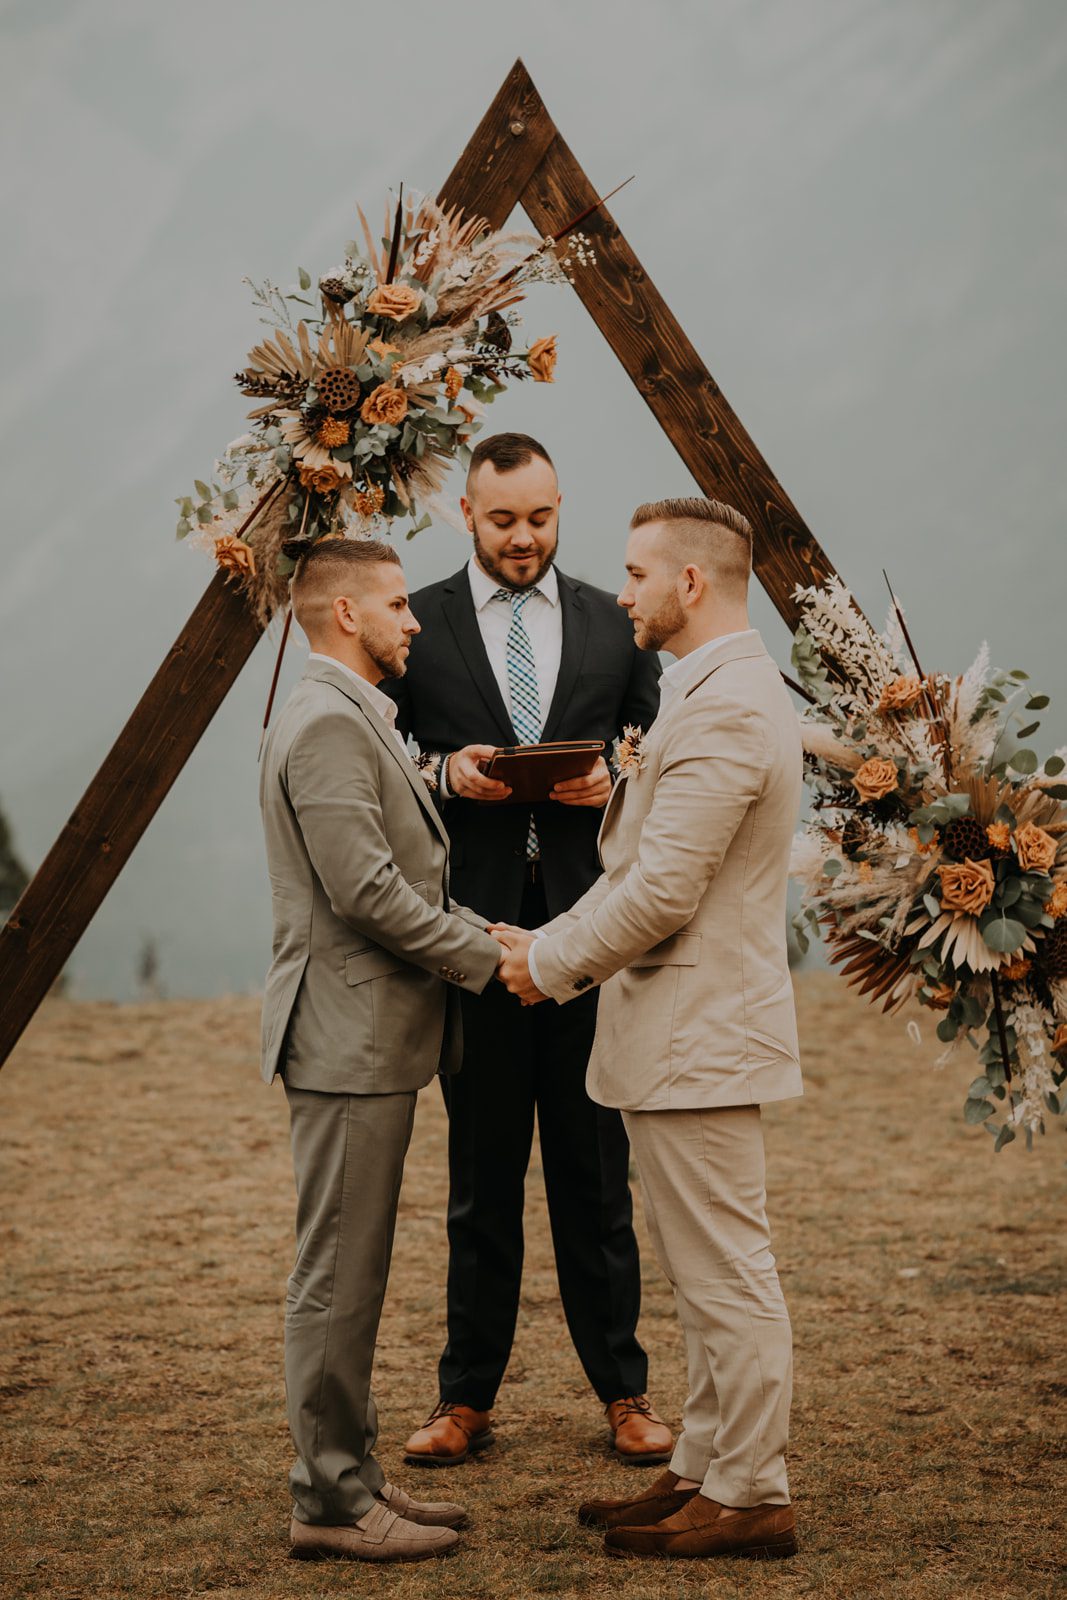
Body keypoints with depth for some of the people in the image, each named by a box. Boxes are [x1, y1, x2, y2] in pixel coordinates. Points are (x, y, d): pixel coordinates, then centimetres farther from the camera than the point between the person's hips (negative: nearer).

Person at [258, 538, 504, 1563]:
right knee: (337, 1276, -5)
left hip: (372, 1036, 11)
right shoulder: (328, 722, -16)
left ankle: (347, 1477, 22)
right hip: (349, 1040, -11)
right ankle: (330, 1501, 1)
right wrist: (485, 955, -14)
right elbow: (365, 893, -22)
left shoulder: (355, 718, 18)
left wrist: (477, 933, 11)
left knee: (350, 1275, 14)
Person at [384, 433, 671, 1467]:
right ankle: (467, 1398, 15)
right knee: (481, 1176, 6)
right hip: (473, 928, -1)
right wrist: (445, 773, -14)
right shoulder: (416, 627, 4)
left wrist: (612, 786, -10)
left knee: (596, 1174, 7)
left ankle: (622, 1392, 16)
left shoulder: (613, 625, 9)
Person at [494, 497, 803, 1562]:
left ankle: (751, 1499, 4)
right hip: (679, 1035, 11)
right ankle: (704, 1469, 25)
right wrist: (548, 946, 11)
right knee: (706, 1277, 16)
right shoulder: (715, 694, 16)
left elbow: (663, 892, -22)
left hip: (698, 1036, -11)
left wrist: (553, 966, -9)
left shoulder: (725, 708, -19)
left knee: (726, 1275, -3)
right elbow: (636, 869, 20)